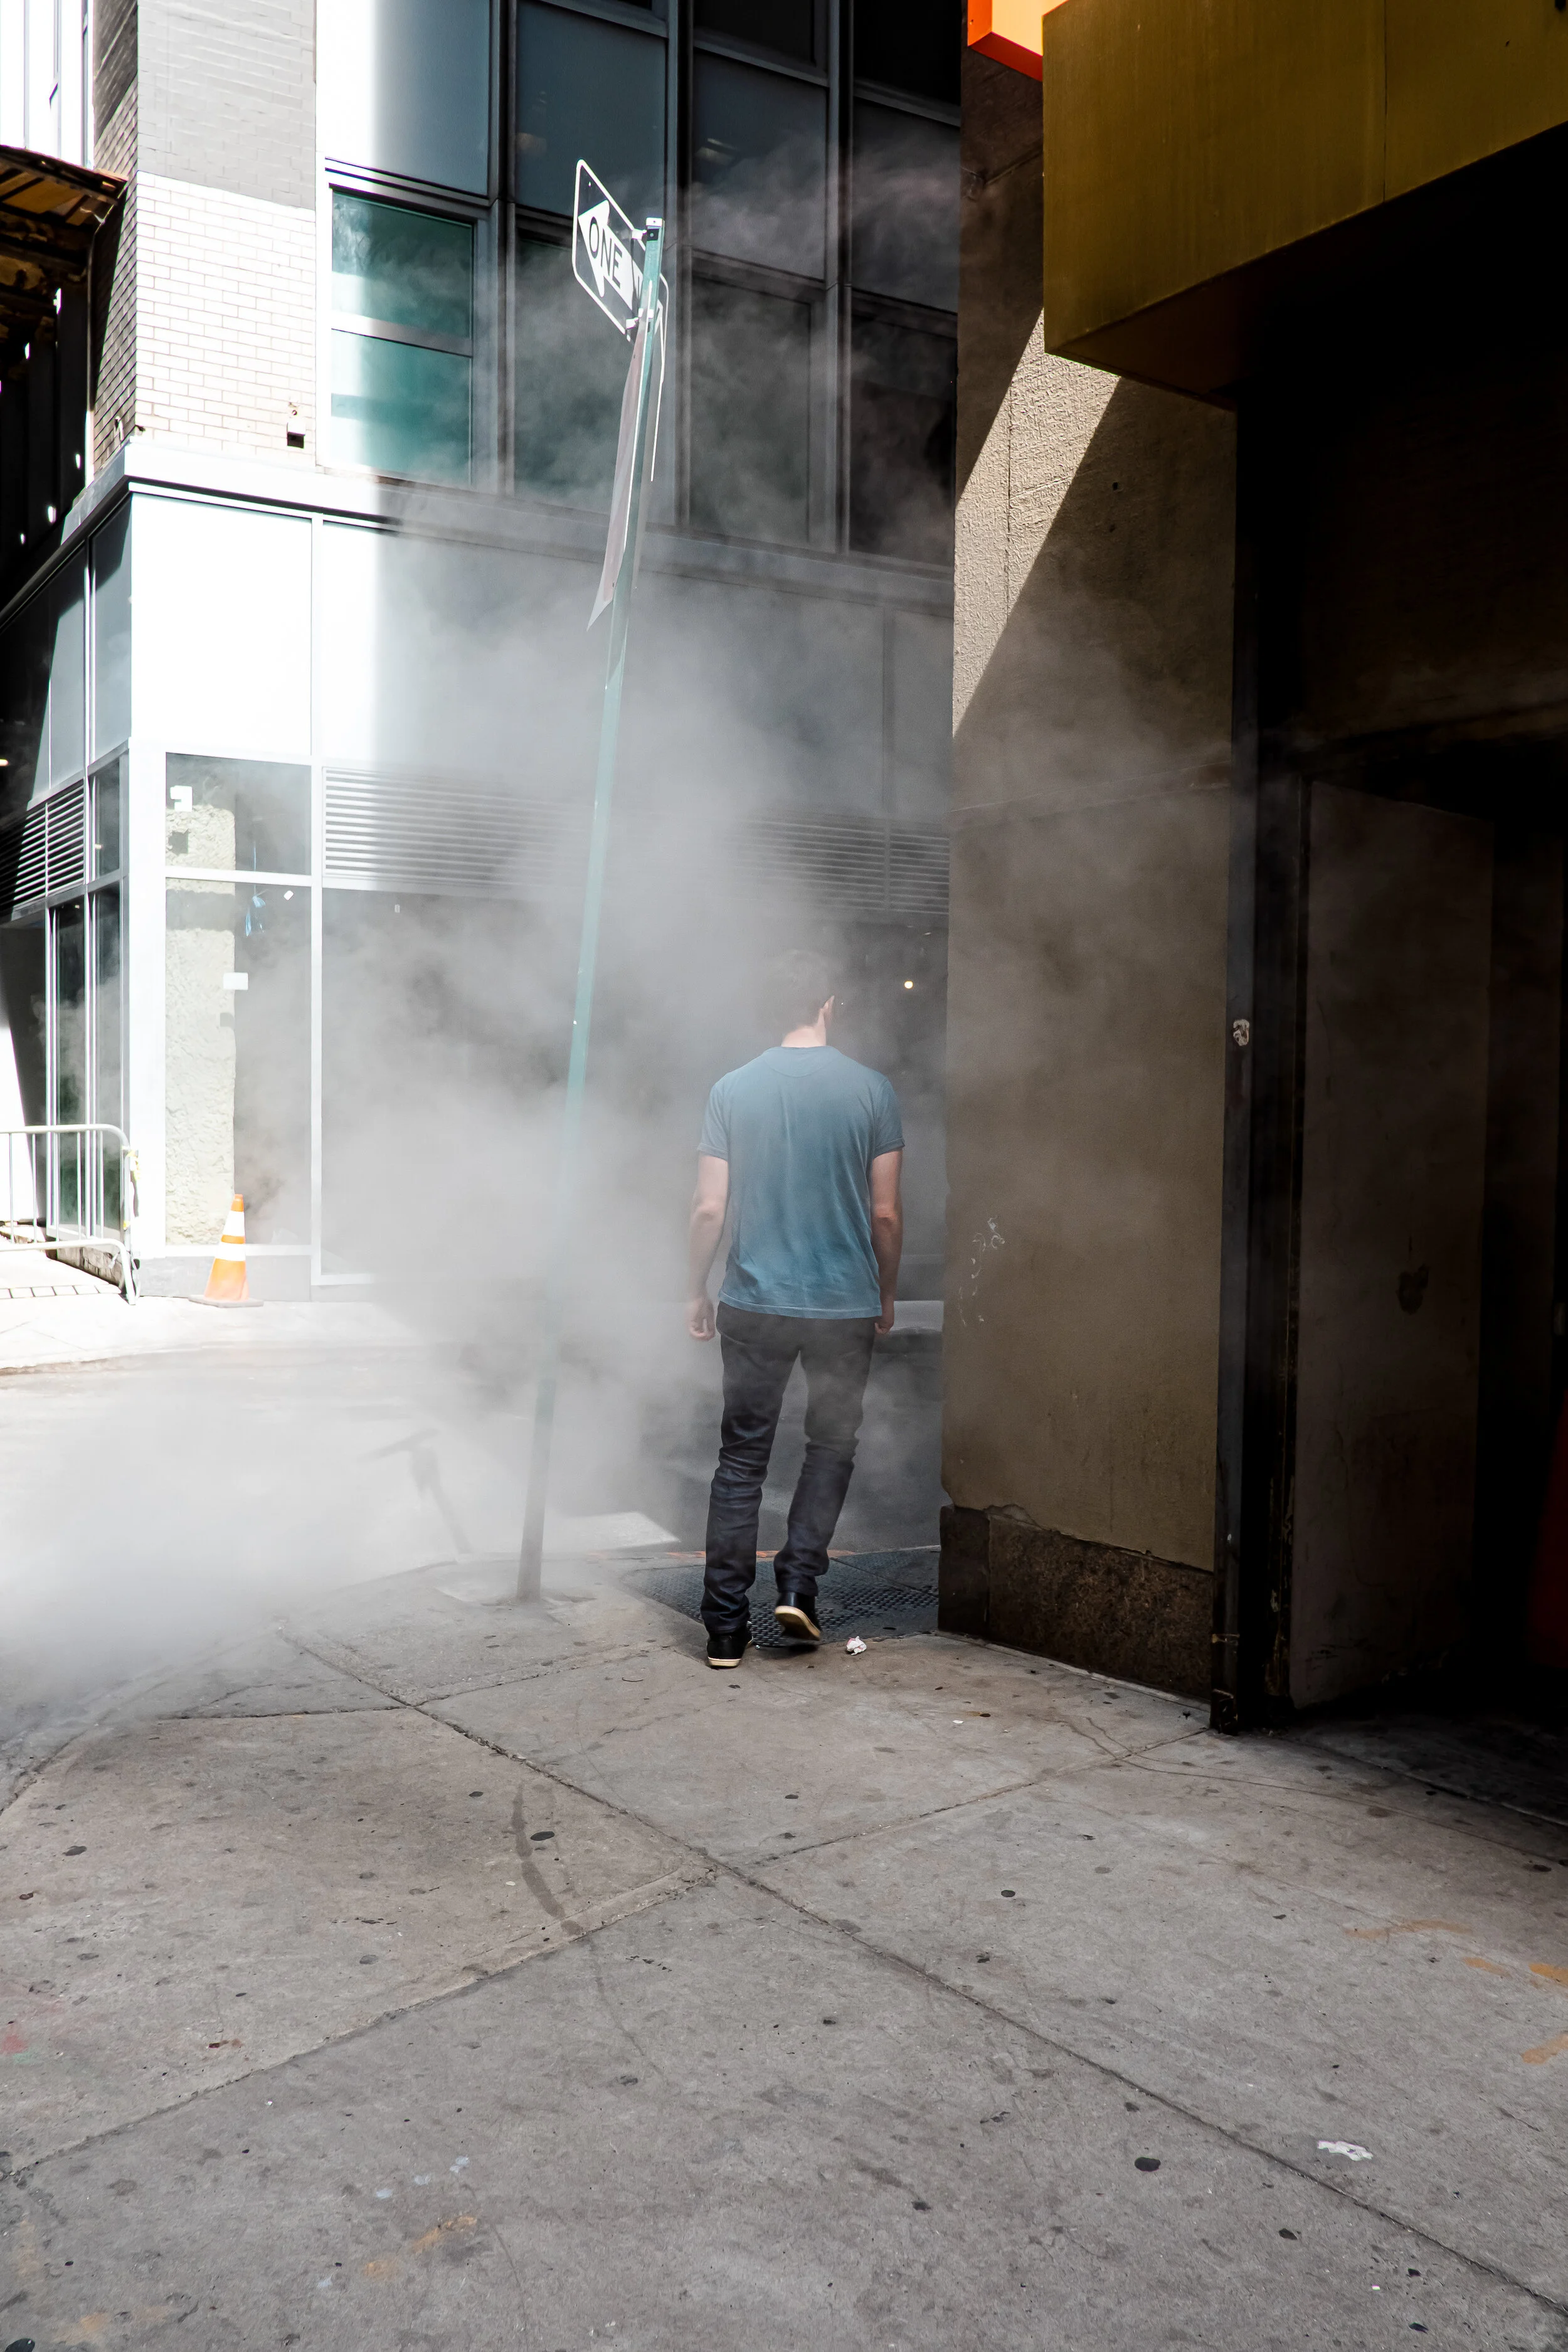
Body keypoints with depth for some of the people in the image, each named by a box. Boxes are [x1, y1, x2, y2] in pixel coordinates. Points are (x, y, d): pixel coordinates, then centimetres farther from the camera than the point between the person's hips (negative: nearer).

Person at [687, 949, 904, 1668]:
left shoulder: (732, 1089, -2)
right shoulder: (871, 1090, -4)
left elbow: (709, 1209, -2)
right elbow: (886, 1214, -2)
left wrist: (696, 1291, 11)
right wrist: (886, 1293, 13)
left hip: (754, 1305, 1)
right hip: (846, 1305, 0)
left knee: (740, 1461, 8)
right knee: (831, 1446, 19)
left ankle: (726, 1627, 8)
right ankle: (798, 1582, 7)